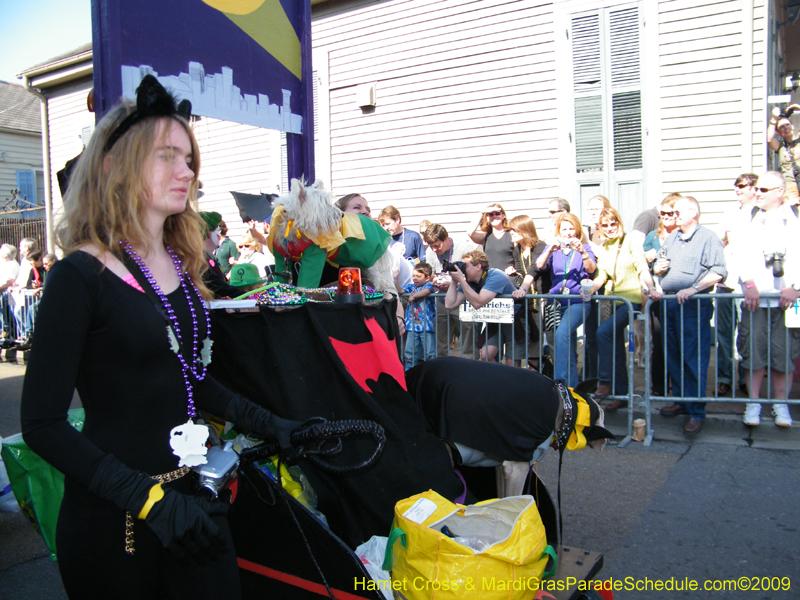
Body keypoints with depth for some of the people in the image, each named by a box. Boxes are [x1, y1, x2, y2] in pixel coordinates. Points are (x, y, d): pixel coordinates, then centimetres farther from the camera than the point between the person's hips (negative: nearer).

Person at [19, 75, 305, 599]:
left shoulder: (181, 265, 6)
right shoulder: (80, 277, -15)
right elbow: (43, 423, -15)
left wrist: (270, 425, 8)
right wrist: (149, 498, -21)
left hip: (192, 493, 6)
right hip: (114, 518, -6)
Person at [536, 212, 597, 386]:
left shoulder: (584, 248, 8)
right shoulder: (553, 247, 13)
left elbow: (591, 269, -10)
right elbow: (540, 266, -6)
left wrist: (582, 252, -27)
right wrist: (550, 250, -23)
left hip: (578, 301, -3)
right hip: (557, 302, 3)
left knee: (562, 334, -26)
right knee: (568, 344, 7)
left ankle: (560, 382, -24)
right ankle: (571, 385, 18)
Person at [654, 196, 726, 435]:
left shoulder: (708, 237, -2)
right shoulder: (671, 238, 20)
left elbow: (718, 272, -12)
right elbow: (662, 269, 28)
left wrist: (693, 288, -21)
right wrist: (658, 269, 4)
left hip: (694, 306, -7)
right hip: (668, 304, 7)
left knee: (694, 359, -7)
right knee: (673, 356, 10)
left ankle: (696, 411, -2)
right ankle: (681, 400, 23)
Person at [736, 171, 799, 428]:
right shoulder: (748, 218, 12)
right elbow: (742, 252, 0)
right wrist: (750, 284, -14)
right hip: (755, 297, 1)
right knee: (753, 350, 0)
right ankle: (753, 402, 11)